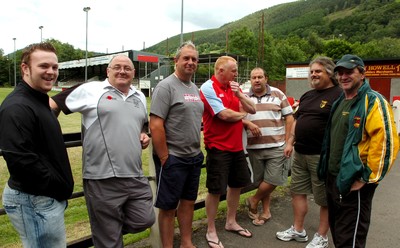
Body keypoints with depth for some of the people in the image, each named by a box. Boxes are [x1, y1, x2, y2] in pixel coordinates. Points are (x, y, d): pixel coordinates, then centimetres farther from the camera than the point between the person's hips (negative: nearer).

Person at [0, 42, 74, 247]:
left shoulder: (39, 101, 13)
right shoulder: (17, 107, -20)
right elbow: (20, 160, -28)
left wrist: (60, 188, 15)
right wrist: (57, 188, -19)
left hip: (46, 197, 10)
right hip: (34, 200, -10)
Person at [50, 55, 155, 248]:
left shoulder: (140, 97, 15)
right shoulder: (91, 90, -3)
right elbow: (53, 105, 0)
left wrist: (144, 136, 7)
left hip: (136, 177, 5)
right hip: (102, 179, -5)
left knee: (144, 221, 12)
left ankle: (113, 225, 37)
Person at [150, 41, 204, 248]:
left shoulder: (195, 88, 11)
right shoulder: (166, 86, -12)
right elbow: (155, 125, -18)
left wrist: (197, 150, 12)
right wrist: (164, 158, -18)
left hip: (194, 157, 8)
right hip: (173, 159, -8)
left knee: (188, 202, 18)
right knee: (168, 207, 6)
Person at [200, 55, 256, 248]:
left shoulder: (234, 88, 11)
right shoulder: (208, 88, -13)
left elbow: (252, 109, 6)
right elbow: (224, 114, -22)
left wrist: (239, 94, -10)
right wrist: (242, 114, -2)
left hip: (237, 146, 8)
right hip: (218, 148, -8)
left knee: (236, 185, 17)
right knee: (215, 190, 2)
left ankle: (231, 222, 36)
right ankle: (211, 231, 18)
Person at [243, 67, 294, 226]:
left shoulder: (278, 94, 3)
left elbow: (289, 117, 4)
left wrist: (288, 141, -1)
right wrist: (248, 124, -15)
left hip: (276, 146, -1)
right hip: (254, 147, 1)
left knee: (273, 180, -3)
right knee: (261, 181, 12)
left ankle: (253, 201, 21)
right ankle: (266, 212, 29)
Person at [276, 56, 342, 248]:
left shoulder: (339, 95, -11)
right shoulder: (307, 96, 14)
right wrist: (290, 143, 14)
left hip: (322, 156, -8)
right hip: (300, 153, 8)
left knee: (325, 198, 8)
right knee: (297, 192, 15)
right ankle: (298, 230, 31)